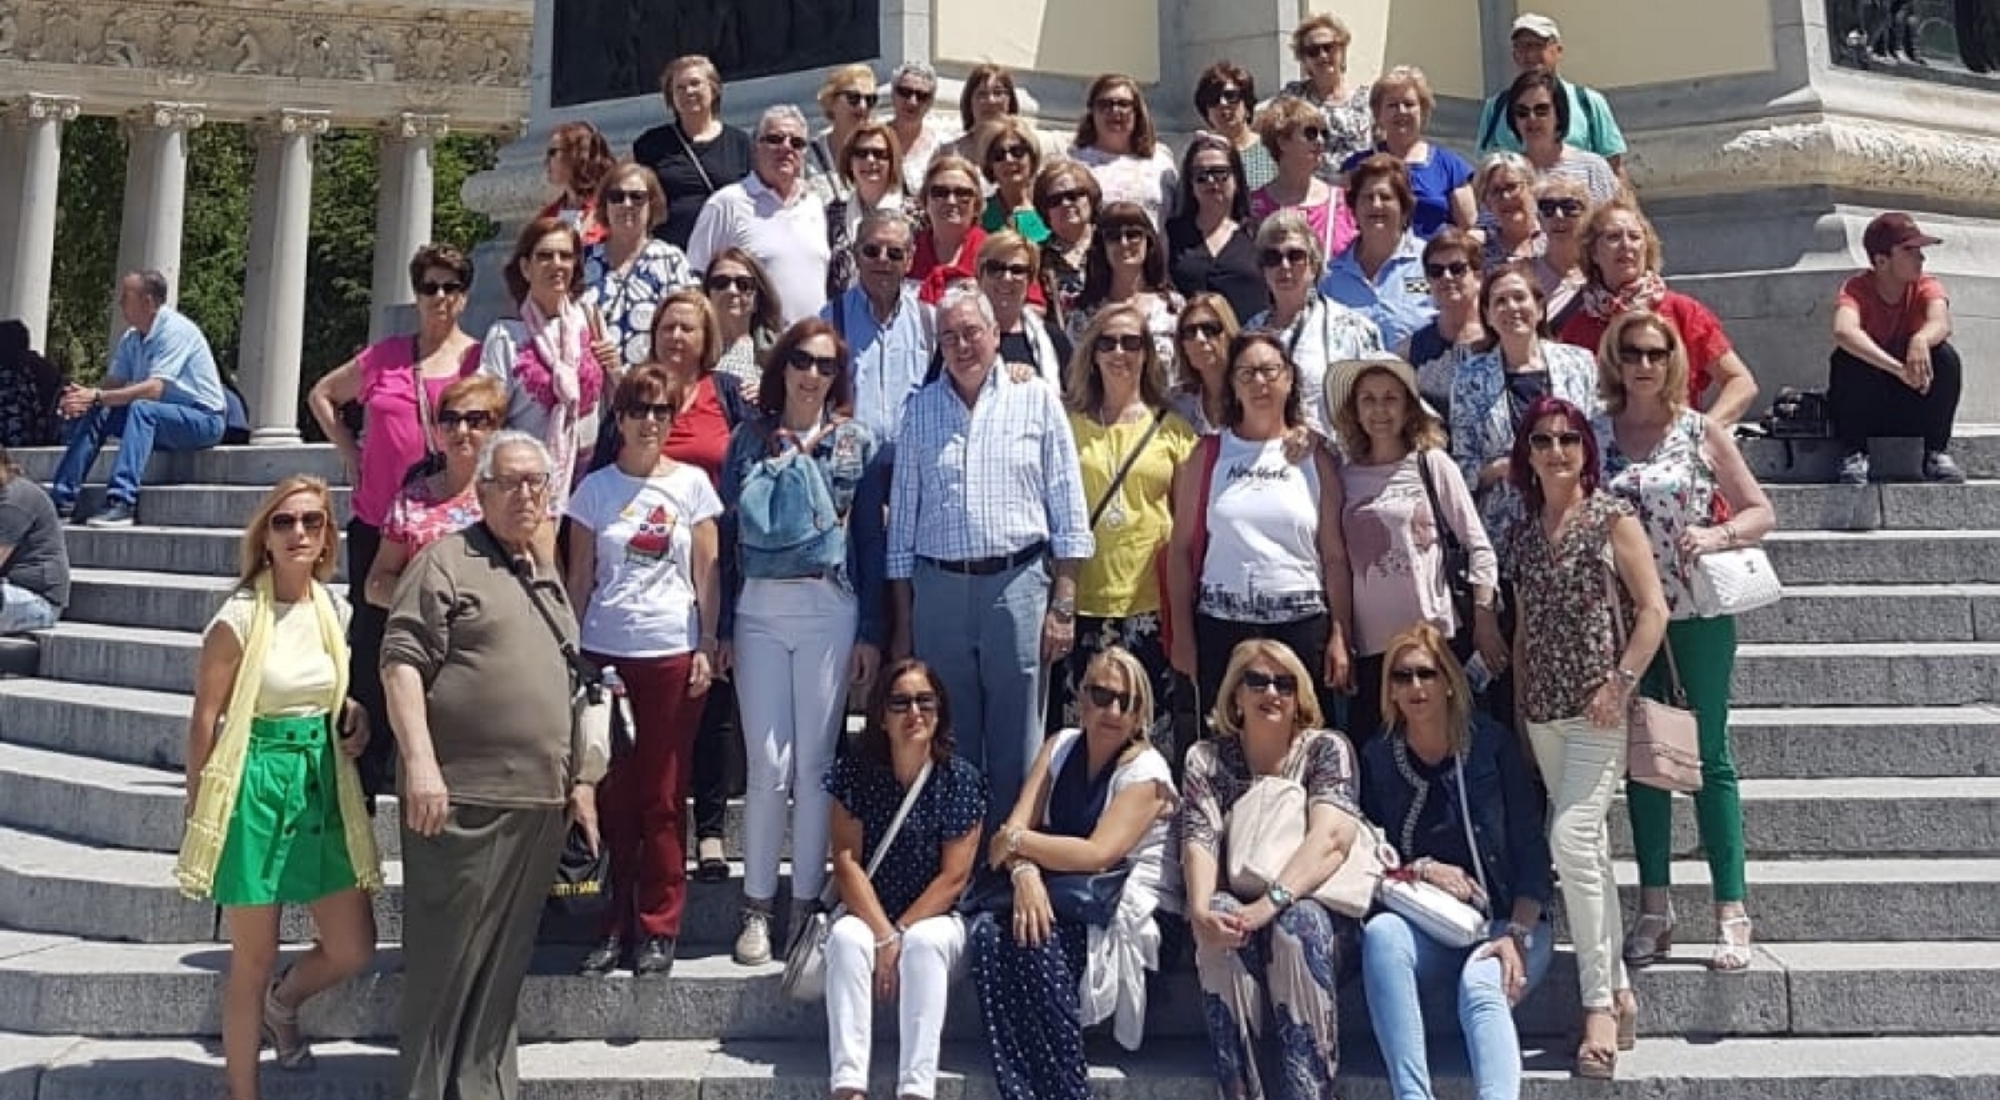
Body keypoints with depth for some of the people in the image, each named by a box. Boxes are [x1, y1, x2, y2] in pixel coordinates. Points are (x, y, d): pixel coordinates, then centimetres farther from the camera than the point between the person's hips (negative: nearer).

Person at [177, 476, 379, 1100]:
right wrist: (199, 812, -6)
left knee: (354, 949, 7)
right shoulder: (240, 617, -12)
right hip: (257, 784, -5)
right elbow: (204, 719, -7)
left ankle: (282, 1006, 39)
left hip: (324, 784, 5)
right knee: (253, 961, 5)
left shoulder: (335, 610, 4)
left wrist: (355, 719, -2)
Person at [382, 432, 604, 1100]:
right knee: (446, 961, 1)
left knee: (503, 965, 14)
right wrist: (421, 763, -20)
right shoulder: (447, 561, -2)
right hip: (463, 798, -6)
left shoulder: (548, 580, 19)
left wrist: (581, 779, 18)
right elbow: (401, 662, -11)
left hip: (540, 803, 7)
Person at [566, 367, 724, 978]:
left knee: (663, 796, 3)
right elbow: (579, 577, 9)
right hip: (604, 651, 1)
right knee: (611, 794, 3)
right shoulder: (596, 487, 7)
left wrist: (708, 645, -1)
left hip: (672, 653, -1)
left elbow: (706, 572, 5)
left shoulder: (692, 483, 5)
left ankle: (658, 929, 12)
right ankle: (613, 925, 15)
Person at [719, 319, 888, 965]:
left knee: (815, 763, 4)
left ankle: (806, 904, 15)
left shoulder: (857, 442, 6)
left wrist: (871, 631, 0)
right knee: (768, 765, 0)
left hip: (830, 610, -1)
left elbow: (870, 538, 5)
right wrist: (721, 625, 2)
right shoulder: (749, 438, 9)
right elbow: (729, 530, 7)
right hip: (759, 609, 1)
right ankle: (757, 906, 11)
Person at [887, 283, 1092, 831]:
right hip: (937, 588, 2)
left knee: (1017, 746, 3)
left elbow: (1068, 509, 3)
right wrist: (902, 621, 9)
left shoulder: (1035, 399, 4)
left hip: (1018, 584, -2)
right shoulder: (921, 409, 11)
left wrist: (1063, 605, -3)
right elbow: (902, 518, 12)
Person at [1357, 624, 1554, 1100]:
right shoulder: (1377, 759, 6)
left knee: (1481, 986, -34)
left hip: (1509, 921, -2)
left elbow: (1531, 849, -2)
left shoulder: (1491, 744, 1)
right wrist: (1421, 871, -11)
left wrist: (1518, 935, -13)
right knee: (1381, 933, -31)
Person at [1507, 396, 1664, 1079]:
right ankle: (1619, 991, 20)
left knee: (1572, 838, -16)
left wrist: (1619, 684, -15)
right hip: (1544, 711, 6)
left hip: (1600, 707, -6)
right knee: (1587, 846, 10)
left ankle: (1599, 1003, -7)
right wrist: (1519, 701, 11)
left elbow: (1653, 610, -7)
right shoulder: (1522, 530, 13)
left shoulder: (1612, 517, -2)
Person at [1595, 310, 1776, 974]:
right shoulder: (1593, 436, 4)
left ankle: (1731, 913, 8)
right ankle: (1654, 908, 18)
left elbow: (1760, 512, 3)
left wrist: (1715, 536, -15)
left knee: (1709, 758, 1)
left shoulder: (1701, 432, 0)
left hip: (1698, 617, -2)